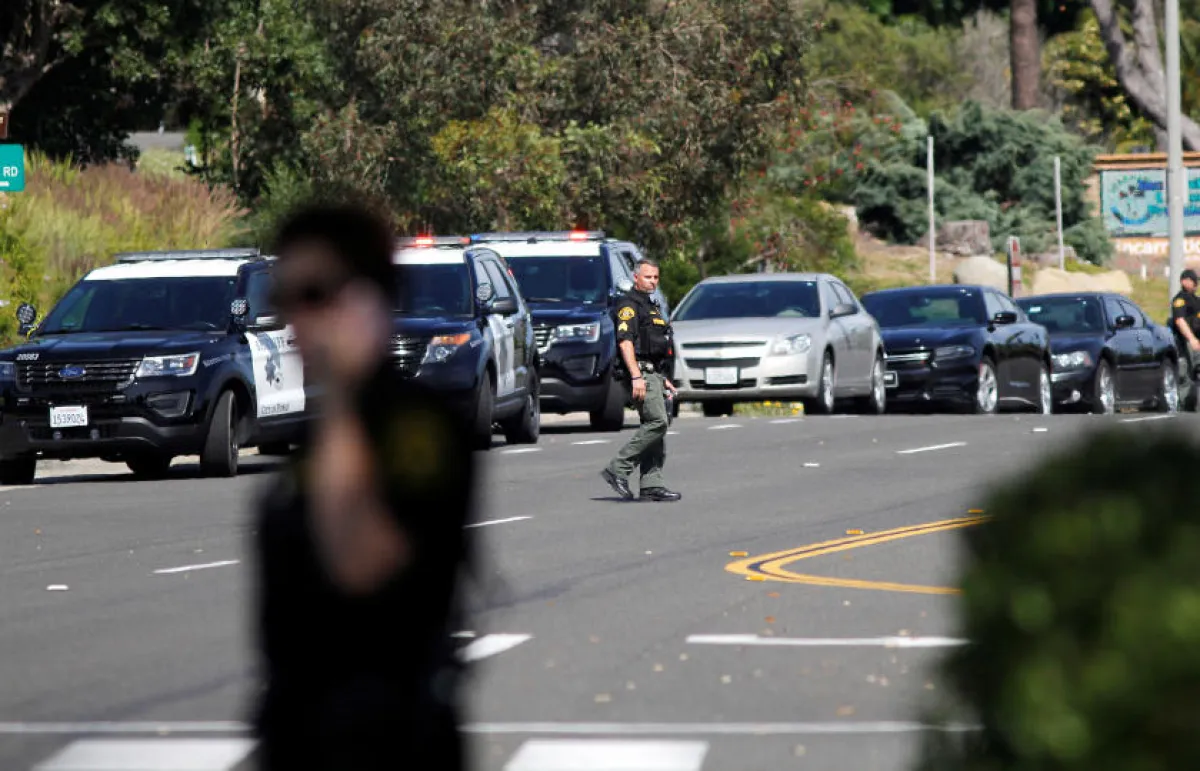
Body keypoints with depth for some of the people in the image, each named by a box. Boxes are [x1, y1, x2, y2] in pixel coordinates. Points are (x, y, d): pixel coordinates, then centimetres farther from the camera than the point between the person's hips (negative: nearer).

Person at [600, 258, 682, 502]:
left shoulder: (651, 306, 24)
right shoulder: (629, 305, -7)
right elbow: (625, 342, -18)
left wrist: (663, 380, 28)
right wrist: (636, 377, -25)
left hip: (654, 374, 10)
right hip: (641, 373, -10)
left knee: (655, 428, 5)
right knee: (657, 422, -19)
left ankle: (651, 485, 5)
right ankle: (618, 469, -17)